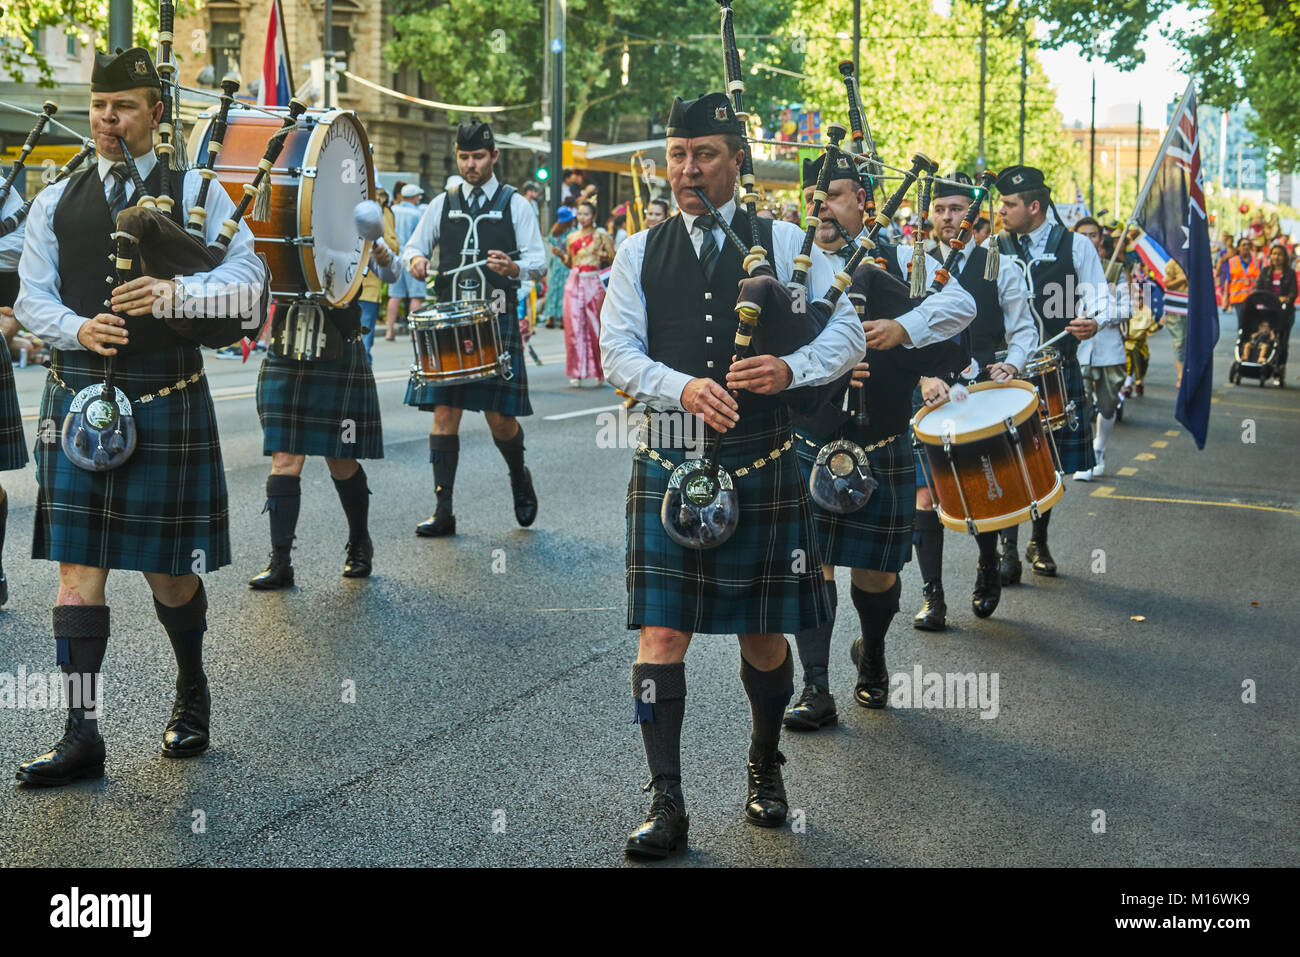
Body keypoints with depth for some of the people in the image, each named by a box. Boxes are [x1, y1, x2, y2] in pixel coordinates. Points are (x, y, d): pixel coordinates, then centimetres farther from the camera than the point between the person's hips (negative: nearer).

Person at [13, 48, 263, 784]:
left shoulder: (196, 192, 4)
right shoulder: (55, 203, 11)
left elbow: (249, 275, -6)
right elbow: (32, 297, 6)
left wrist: (178, 292, -24)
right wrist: (79, 328, -16)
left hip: (168, 403, -2)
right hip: (79, 400, 2)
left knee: (170, 569, 7)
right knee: (78, 566, -2)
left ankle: (192, 692, 32)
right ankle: (82, 734, 1)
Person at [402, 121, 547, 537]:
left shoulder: (514, 204, 5)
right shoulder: (442, 204, 13)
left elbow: (539, 261, -1)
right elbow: (413, 245, 18)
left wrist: (514, 268, -24)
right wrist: (415, 260, -7)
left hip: (496, 320, -2)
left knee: (499, 416, -2)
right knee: (444, 411, -4)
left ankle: (520, 480, 29)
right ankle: (443, 511, 1)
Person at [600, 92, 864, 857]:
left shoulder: (783, 242, 4)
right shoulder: (640, 253, 8)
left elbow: (847, 335, 1)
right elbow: (619, 349, 0)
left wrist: (789, 369, -19)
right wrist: (681, 386, -19)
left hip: (763, 463, 0)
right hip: (669, 463, 1)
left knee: (763, 633, 11)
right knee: (661, 632, -5)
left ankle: (765, 768, 34)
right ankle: (667, 803, 1)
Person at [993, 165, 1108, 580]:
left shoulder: (1076, 246, 2)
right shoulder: (993, 249, 6)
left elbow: (1099, 302, 0)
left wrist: (1092, 323, -23)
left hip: (1058, 370, 0)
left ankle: (1039, 543, 28)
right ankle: (1009, 552, -1)